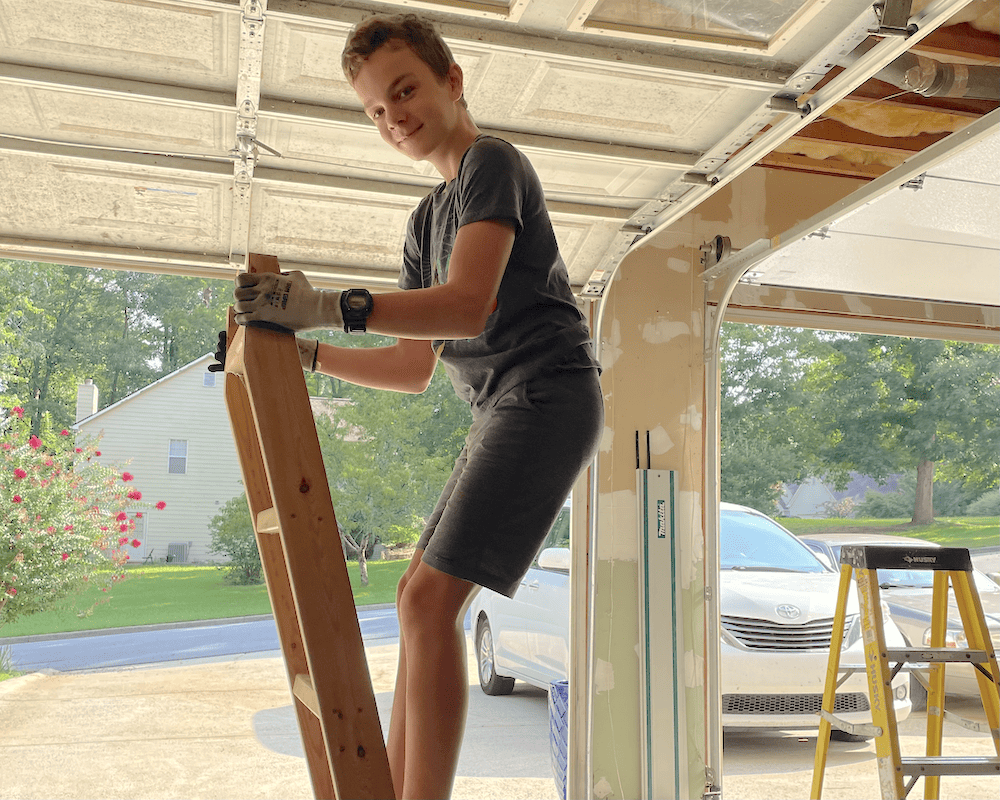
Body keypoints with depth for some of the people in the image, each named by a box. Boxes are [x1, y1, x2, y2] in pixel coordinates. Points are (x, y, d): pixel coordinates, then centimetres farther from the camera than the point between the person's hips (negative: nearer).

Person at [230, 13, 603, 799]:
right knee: (422, 595, 9)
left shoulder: (493, 163, -4)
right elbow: (413, 368, 19)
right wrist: (301, 351, 10)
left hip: (548, 394, -10)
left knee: (432, 600, -17)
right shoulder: (428, 218, 22)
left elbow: (469, 307, -22)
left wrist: (332, 306, -31)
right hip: (507, 410, 10)